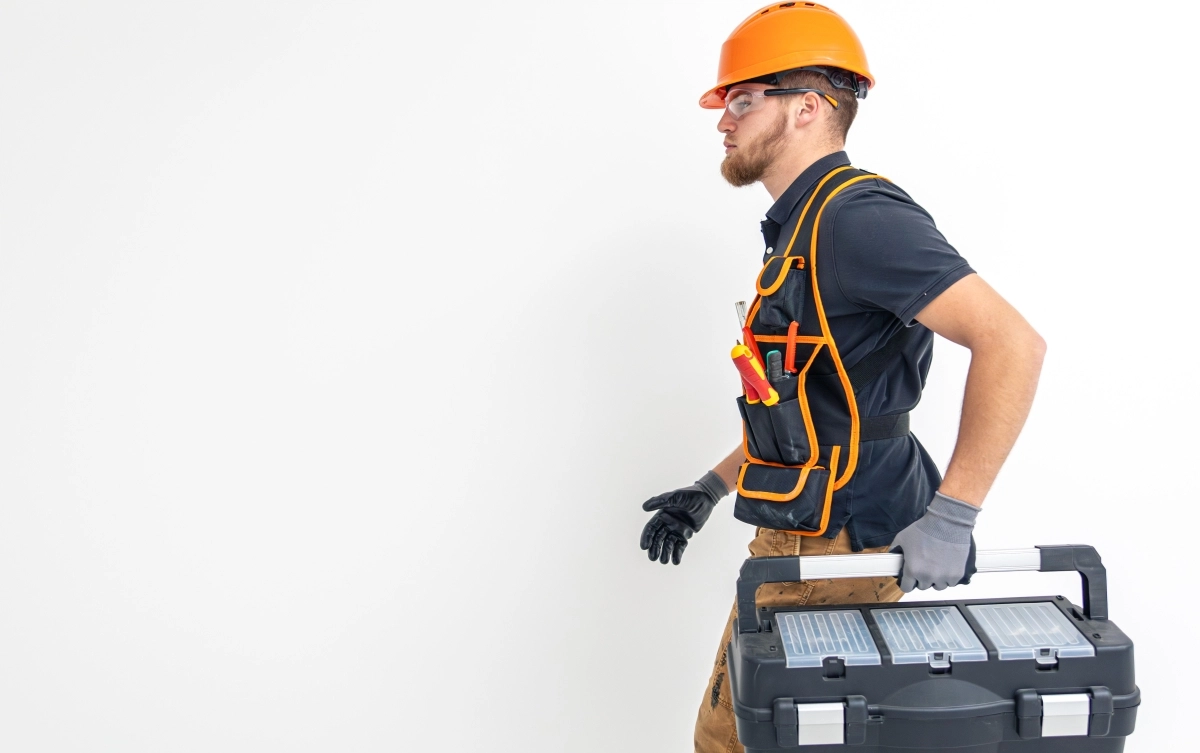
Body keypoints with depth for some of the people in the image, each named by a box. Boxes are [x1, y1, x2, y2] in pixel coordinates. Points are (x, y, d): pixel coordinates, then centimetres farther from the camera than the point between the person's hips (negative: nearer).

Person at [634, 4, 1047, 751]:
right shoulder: (801, 230, 15)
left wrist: (952, 518, -26)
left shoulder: (856, 215, -17)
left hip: (841, 551, -10)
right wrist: (710, 489, 21)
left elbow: (1013, 343, -26)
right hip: (794, 544, 10)